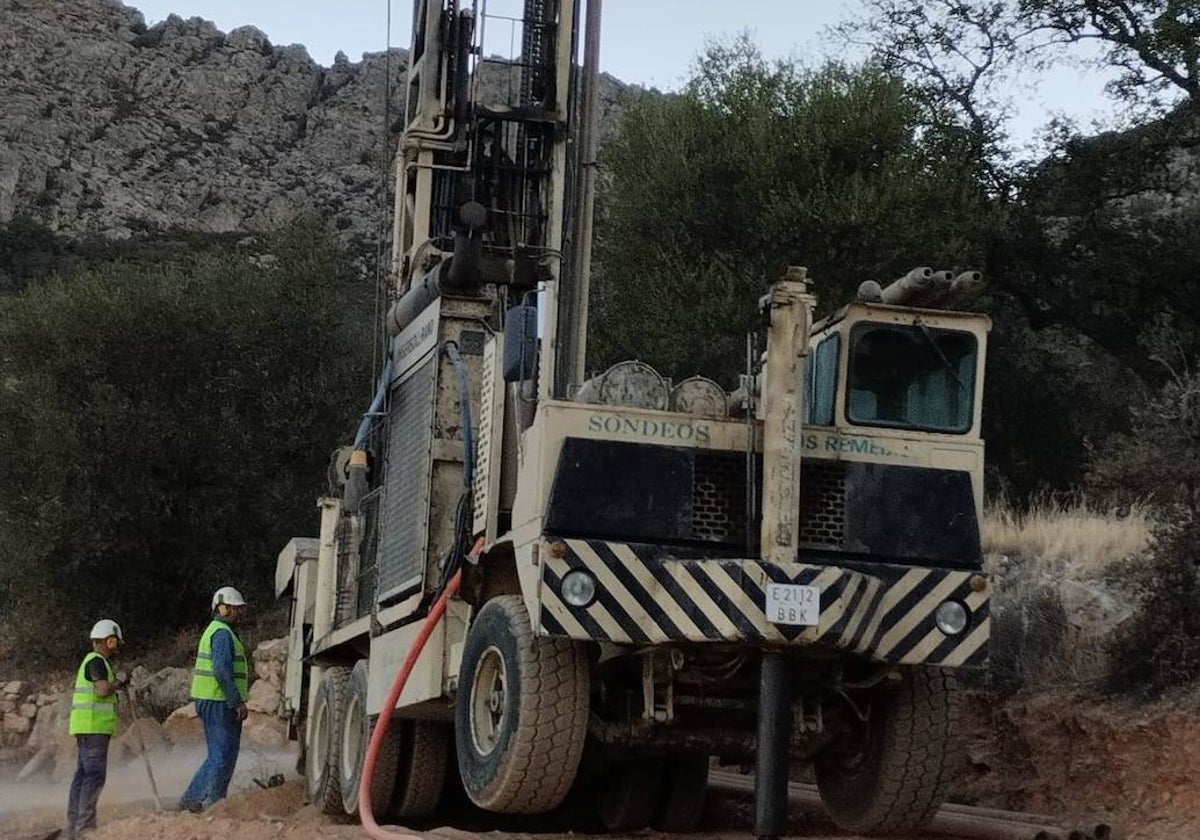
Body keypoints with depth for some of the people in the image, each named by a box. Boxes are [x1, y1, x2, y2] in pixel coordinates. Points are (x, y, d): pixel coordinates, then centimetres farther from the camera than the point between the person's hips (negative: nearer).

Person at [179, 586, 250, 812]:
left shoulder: (212, 631, 20)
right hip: (220, 703, -10)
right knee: (224, 754, -6)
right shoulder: (222, 632, -13)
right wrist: (238, 702, -21)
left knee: (218, 755, 14)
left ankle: (192, 798, 15)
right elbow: (222, 670, -23)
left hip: (209, 701, 10)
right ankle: (212, 802, -4)